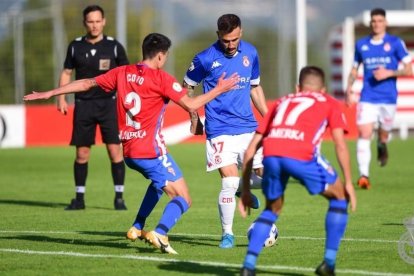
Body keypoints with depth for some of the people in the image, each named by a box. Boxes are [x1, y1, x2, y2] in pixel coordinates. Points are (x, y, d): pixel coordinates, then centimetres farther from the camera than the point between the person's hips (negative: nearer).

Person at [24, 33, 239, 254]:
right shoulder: (161, 79, -10)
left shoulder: (122, 73, 7)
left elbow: (86, 84, 13)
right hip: (151, 151, -7)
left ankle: (137, 228, 28)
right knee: (183, 199, -4)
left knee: (160, 181, 35)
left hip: (128, 152, 7)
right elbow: (191, 105, -11)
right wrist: (219, 89, 0)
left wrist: (50, 93, 21)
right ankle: (159, 233, -28)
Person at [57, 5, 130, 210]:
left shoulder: (113, 46, -1)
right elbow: (67, 72, 13)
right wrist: (61, 97, 2)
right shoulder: (76, 46, 5)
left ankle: (119, 197, 0)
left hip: (109, 103, -2)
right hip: (83, 104, 2)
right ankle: (79, 198, 14)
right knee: (82, 153, 4)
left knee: (115, 150, -8)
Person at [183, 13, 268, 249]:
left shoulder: (251, 53, 5)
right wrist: (195, 119, 5)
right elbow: (187, 87, 6)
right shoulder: (205, 59, -9)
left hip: (249, 127, 4)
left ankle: (243, 188, 35)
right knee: (230, 182, -13)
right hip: (220, 130, -4)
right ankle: (227, 234, 3)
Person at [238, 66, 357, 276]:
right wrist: (348, 183, 19)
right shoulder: (329, 103, 29)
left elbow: (251, 148, 31)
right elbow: (340, 146, 15)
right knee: (339, 196, 22)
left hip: (271, 154, 3)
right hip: (301, 154, -3)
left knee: (273, 208, 28)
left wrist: (245, 189, 34)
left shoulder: (282, 102, 37)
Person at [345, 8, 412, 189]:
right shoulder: (361, 44, 8)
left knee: (383, 135, 10)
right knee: (364, 135, -14)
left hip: (388, 98, -1)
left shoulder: (395, 43, -1)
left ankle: (382, 147, 48)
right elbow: (354, 69, 18)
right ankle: (364, 175, -18)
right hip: (367, 98, 1)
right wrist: (349, 89, 3)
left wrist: (389, 73, -17)